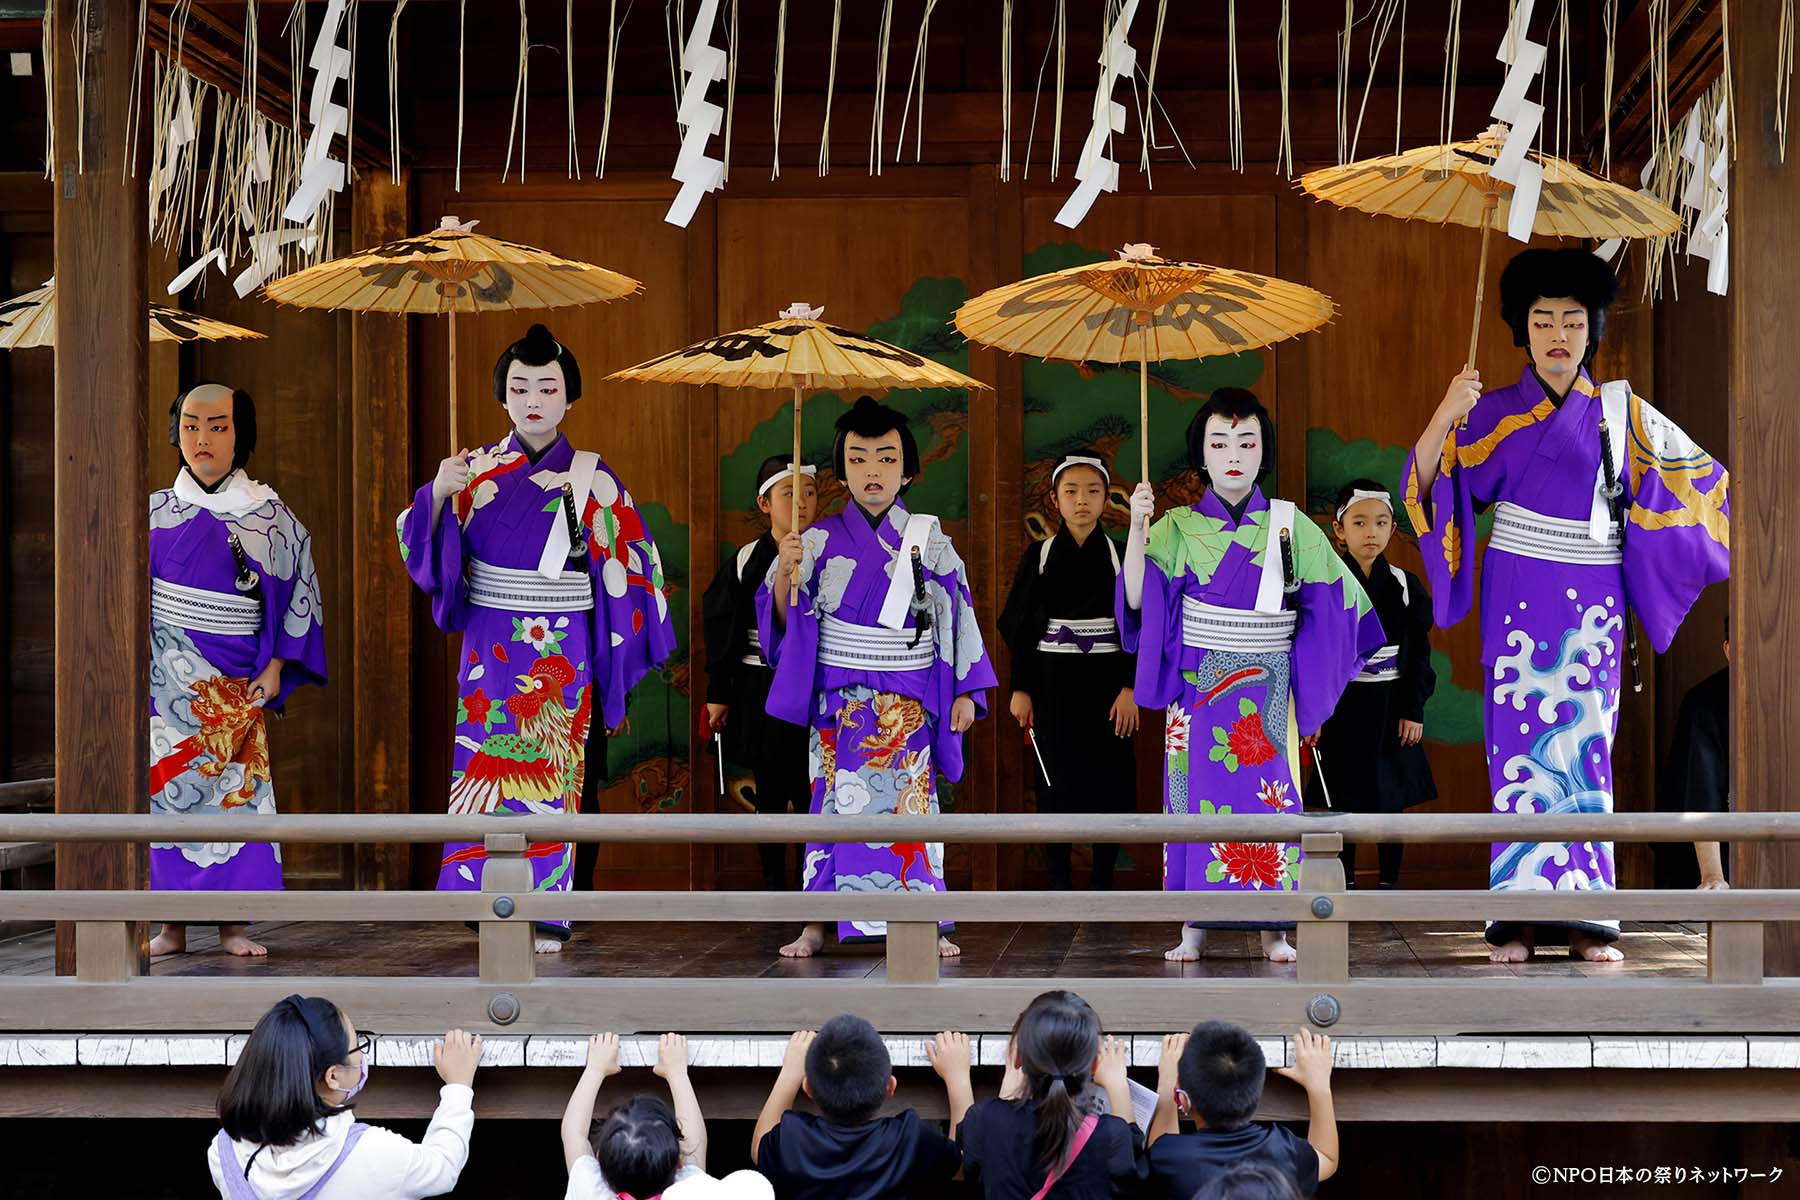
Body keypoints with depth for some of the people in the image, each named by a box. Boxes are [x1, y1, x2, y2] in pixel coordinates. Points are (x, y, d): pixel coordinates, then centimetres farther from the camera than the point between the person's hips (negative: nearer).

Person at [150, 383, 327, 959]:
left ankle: (234, 923, 4)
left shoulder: (271, 516, 3)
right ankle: (172, 925, 4)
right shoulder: (156, 512, 6)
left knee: (237, 789, -3)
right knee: (167, 789, -2)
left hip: (235, 683, -1)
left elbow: (300, 594, 6)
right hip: (167, 678, 1)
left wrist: (275, 667, -2)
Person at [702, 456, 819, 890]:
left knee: (812, 789, -3)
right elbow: (721, 629, 3)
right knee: (770, 789, 8)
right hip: (761, 691, 1)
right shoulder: (747, 561, -1)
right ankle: (773, 879, 18)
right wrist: (718, 694, 2)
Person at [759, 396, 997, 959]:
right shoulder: (820, 540, 3)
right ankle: (818, 923, 3)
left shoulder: (930, 542, 5)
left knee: (909, 801, -2)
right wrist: (785, 571, -17)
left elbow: (958, 617, 8)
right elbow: (783, 619, 2)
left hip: (909, 701, 0)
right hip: (839, 699, 0)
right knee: (837, 801, -1)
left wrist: (966, 691, 4)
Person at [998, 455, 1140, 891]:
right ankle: (1059, 883, 11)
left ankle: (1103, 882, 10)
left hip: (1105, 684, 0)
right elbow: (1020, 627, 4)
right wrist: (1020, 689, -2)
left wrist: (1129, 688, -8)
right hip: (1052, 686, 0)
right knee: (1056, 781, 2)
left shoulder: (1120, 556, 1)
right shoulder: (1039, 557, 2)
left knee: (1109, 780, 0)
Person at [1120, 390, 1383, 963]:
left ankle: (1273, 927, 4)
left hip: (1268, 693, 0)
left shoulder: (1291, 527, 5)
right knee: (1200, 792, -2)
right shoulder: (1178, 528, 4)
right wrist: (1137, 528, -15)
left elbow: (1333, 603, 8)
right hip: (1198, 687, 0)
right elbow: (1137, 599, -7)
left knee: (1268, 791, -3)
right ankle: (1195, 926, 4)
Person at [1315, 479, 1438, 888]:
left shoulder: (1405, 586, 3)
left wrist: (1413, 710, -3)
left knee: (1392, 798, 5)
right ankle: (1345, 884, 12)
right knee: (1343, 798, 2)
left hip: (1390, 707, 2)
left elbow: (1418, 654, 4)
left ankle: (1389, 882, 14)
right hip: (1342, 706, -2)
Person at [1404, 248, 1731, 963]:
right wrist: (1446, 415, -18)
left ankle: (1587, 919, -2)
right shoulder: (1493, 415, 6)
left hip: (1592, 604, 0)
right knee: (1520, 742, -5)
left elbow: (1701, 478, 16)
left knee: (1585, 742, -3)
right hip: (1519, 602, 0)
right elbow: (1423, 486, -5)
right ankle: (1520, 916, -4)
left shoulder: (1622, 414, 8)